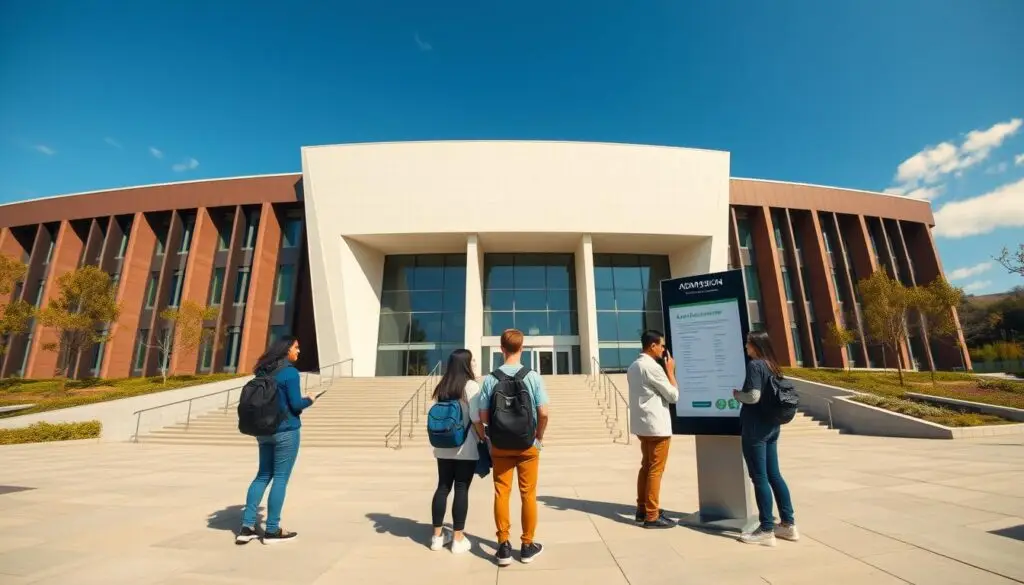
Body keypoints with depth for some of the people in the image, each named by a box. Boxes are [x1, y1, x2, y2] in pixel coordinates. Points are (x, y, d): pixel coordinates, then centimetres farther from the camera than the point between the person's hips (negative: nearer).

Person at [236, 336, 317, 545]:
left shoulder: (262, 372, 8)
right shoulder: (290, 372, -15)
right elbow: (296, 405, -16)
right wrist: (309, 400, 3)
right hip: (286, 431, -7)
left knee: (263, 476, 16)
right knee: (280, 478, 2)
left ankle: (247, 527, 16)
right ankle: (272, 530, 10)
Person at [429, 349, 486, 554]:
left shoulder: (442, 387, 8)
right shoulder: (471, 386, -12)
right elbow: (476, 419, -16)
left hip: (443, 448, 6)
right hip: (466, 448, -6)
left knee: (442, 487, 13)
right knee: (461, 490, 3)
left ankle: (437, 535, 22)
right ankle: (458, 538, 11)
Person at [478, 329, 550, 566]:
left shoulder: (490, 379, -9)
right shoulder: (533, 377, -11)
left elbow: (483, 416, -7)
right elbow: (543, 413, -13)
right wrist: (540, 436, 5)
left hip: (499, 446, 1)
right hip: (527, 445, -1)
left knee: (501, 494, 12)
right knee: (528, 494, 12)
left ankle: (504, 546, 19)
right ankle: (528, 546, 23)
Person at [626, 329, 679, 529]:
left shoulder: (633, 366, 10)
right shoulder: (653, 367, -19)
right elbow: (673, 395, -13)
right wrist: (670, 371, -3)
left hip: (641, 424, 9)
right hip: (657, 426, -9)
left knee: (646, 467, 17)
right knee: (656, 470, 0)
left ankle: (642, 509, 25)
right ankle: (652, 516, 8)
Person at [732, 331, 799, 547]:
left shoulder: (754, 365, -14)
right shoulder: (772, 366, 11)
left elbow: (753, 396, -21)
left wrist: (736, 393, -3)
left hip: (755, 428, -9)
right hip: (771, 426, 9)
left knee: (759, 478, -1)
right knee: (774, 475, 16)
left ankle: (766, 530, 5)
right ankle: (789, 525, 23)